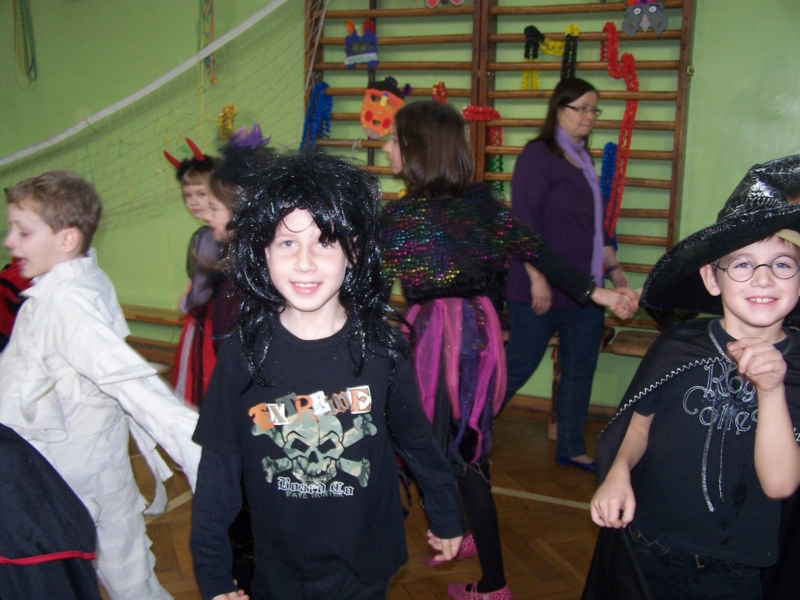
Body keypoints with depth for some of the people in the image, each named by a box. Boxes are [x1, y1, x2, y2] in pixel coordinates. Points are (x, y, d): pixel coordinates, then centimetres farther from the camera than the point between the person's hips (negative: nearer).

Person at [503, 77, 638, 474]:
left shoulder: (583, 159, 16)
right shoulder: (539, 155, -8)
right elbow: (523, 222, -15)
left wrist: (614, 269, 20)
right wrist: (537, 278, -20)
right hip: (542, 288, -8)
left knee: (580, 367, 12)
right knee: (519, 365, 0)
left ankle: (571, 448, 25)